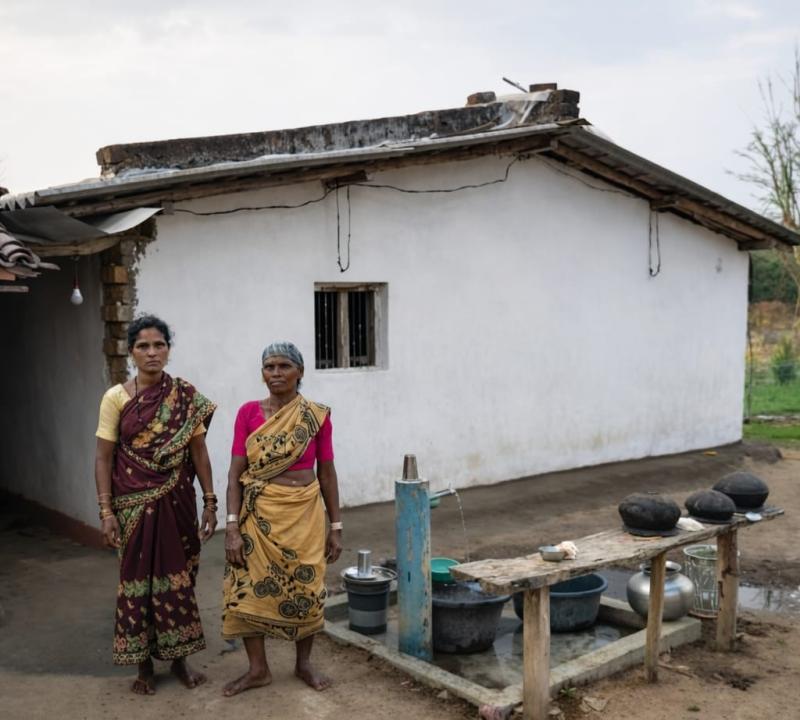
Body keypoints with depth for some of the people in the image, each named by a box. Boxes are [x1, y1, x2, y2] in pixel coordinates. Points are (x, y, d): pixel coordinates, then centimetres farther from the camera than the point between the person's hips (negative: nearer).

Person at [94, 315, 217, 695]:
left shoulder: (186, 396, -1)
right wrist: (106, 511, -9)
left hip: (176, 501, 2)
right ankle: (143, 665, 22)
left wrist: (209, 501, -1)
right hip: (134, 503, -1)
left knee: (177, 576, 10)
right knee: (137, 577, 7)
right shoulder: (116, 398, -5)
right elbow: (104, 458, -4)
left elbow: (199, 451, 2)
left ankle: (178, 657, 26)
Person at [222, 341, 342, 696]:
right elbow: (235, 473, -5)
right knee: (250, 589, 5)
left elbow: (327, 473, 2)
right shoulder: (248, 412, -4)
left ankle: (304, 663, 29)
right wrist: (232, 527, -12)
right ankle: (258, 668, 23)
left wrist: (335, 526, 2)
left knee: (306, 590, 7)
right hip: (259, 515, 0)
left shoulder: (317, 416, -3)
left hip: (304, 514, 0)